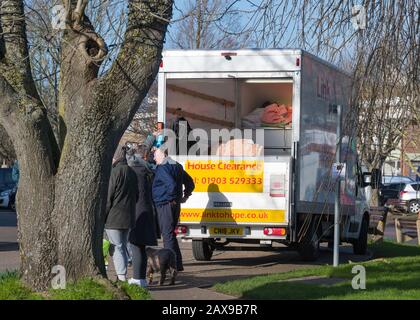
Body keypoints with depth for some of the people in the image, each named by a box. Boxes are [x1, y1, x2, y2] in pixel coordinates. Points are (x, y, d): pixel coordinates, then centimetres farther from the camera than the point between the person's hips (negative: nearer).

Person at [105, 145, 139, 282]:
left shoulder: (115, 172, -14)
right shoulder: (132, 172, 11)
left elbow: (108, 197, -14)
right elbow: (136, 195, 17)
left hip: (114, 216, -8)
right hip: (128, 217, 8)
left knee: (117, 247, -7)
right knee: (123, 246, 16)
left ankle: (121, 277, -13)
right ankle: (123, 276, 22)